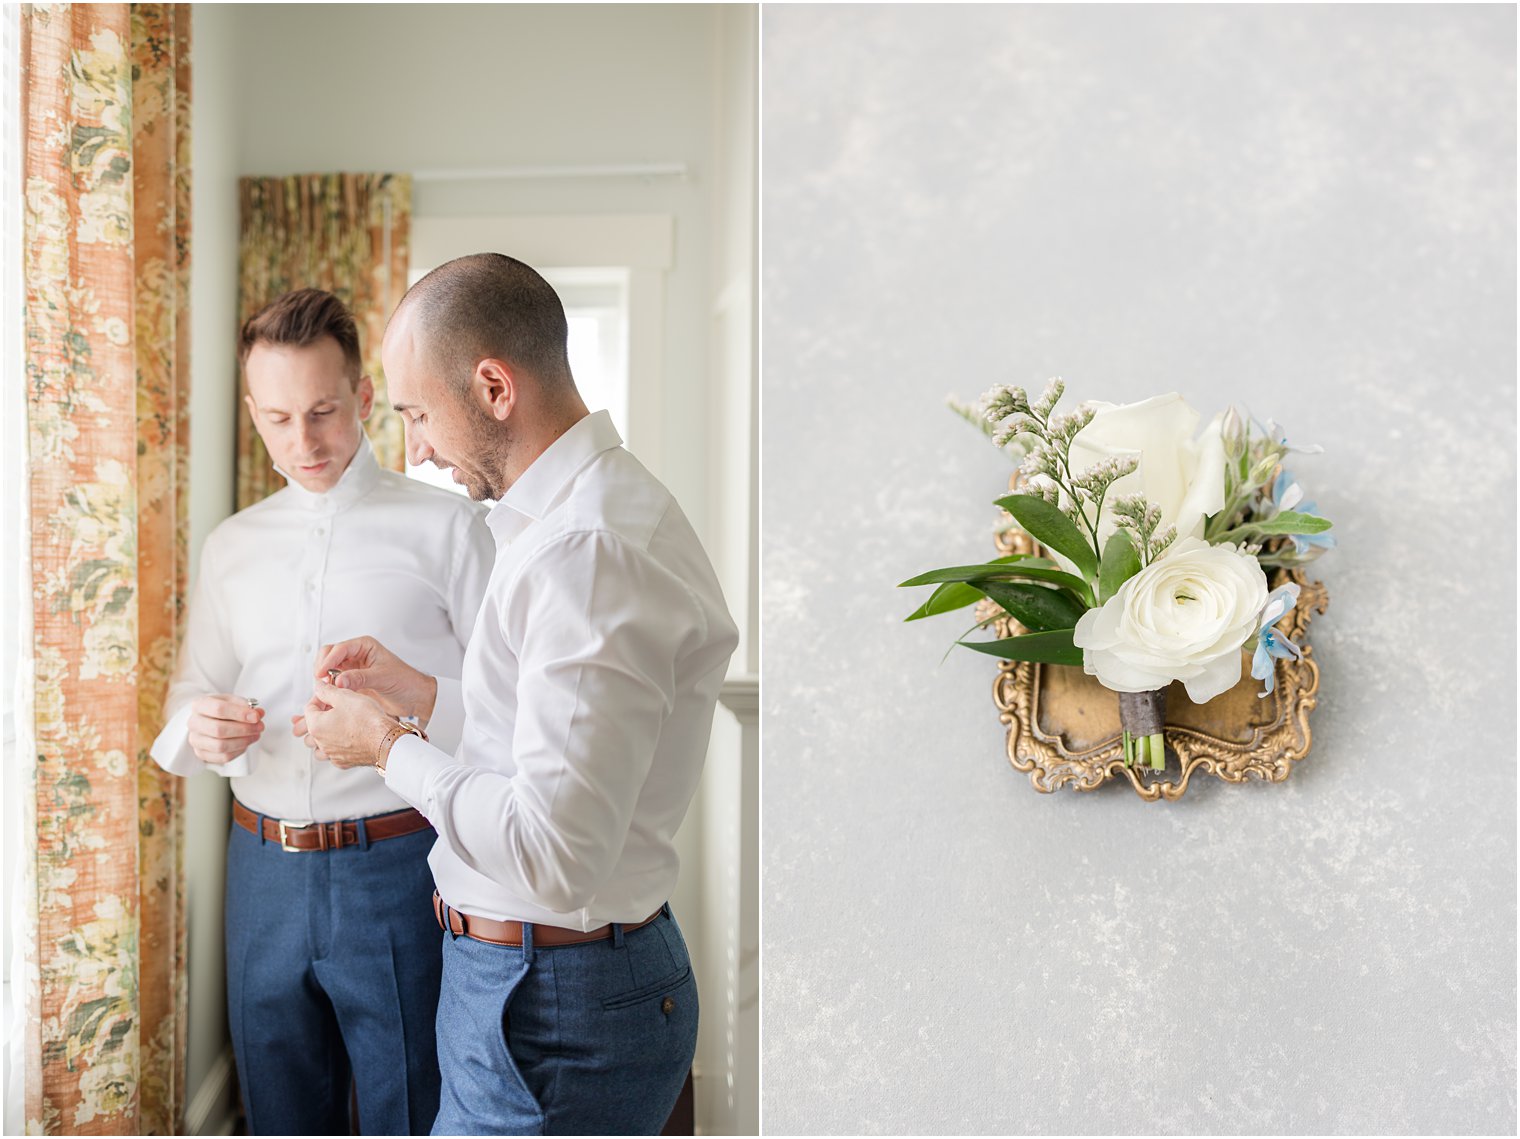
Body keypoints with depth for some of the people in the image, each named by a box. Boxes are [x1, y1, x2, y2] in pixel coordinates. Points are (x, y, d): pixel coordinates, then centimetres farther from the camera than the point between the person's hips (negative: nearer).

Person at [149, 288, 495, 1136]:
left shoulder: (444, 525, -4)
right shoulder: (231, 547, 12)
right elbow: (186, 709, 15)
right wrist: (199, 731, -8)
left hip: (397, 871, -4)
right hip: (264, 867, 5)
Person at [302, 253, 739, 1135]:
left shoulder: (588, 550, -25)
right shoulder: (598, 507, 9)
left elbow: (555, 855, -29)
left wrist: (391, 747, -14)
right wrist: (424, 693, 11)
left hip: (551, 1013, -10)